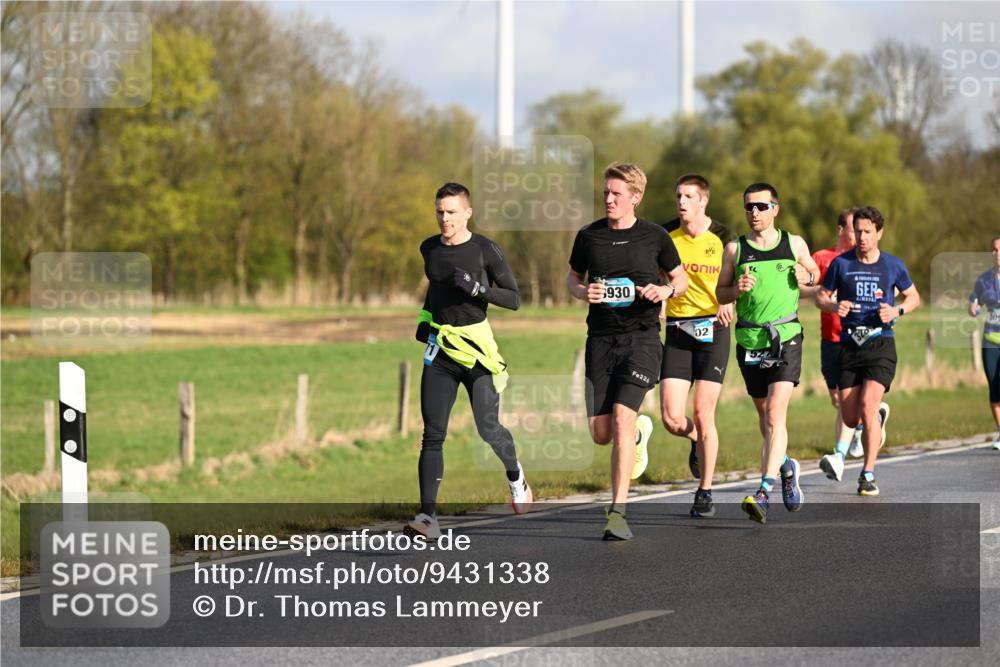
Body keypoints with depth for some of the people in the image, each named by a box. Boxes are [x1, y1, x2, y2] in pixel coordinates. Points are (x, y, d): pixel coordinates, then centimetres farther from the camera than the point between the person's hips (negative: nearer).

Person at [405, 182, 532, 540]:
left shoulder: (485, 250, -6)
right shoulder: (429, 248, 9)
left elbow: (514, 299, -7)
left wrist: (478, 288, -21)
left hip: (476, 348, -3)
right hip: (439, 350, 4)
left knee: (488, 429, -1)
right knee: (433, 435, -7)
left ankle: (514, 474, 33)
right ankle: (428, 516, -10)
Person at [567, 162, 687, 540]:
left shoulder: (654, 237, 2)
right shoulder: (588, 236, 6)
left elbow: (681, 279, 14)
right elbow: (572, 277, 20)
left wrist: (665, 290, -9)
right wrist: (583, 292, -3)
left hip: (641, 336, -3)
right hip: (601, 339, 3)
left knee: (622, 416, -19)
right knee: (601, 434, 1)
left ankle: (618, 512, -15)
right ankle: (639, 432, 40)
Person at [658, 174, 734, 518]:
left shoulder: (722, 238, -2)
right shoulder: (665, 235, 1)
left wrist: (729, 300, -12)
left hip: (712, 330, -2)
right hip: (677, 331, 2)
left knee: (703, 414, -6)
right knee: (671, 417, -7)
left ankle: (705, 492, 9)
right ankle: (697, 440, 30)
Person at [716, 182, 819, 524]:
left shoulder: (794, 244, 4)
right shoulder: (735, 249, 3)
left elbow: (815, 271, 21)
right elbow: (719, 293, 9)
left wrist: (807, 277, -1)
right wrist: (737, 290, -12)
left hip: (786, 336, -2)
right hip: (749, 340, 2)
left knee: (775, 413, -17)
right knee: (765, 417, 13)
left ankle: (764, 492, -23)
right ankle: (786, 467, 41)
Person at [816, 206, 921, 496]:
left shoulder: (893, 265, 3)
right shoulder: (841, 264, 3)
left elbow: (913, 297, 15)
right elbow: (821, 296, 12)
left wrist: (897, 310, -6)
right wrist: (834, 306, -12)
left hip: (881, 344, -2)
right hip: (849, 344, 2)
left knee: (867, 406, -20)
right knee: (850, 419, 2)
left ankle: (868, 474, -12)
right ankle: (877, 415, 41)